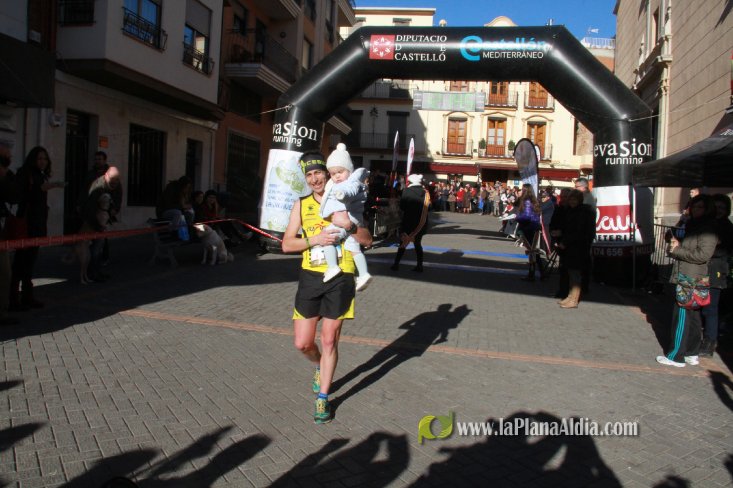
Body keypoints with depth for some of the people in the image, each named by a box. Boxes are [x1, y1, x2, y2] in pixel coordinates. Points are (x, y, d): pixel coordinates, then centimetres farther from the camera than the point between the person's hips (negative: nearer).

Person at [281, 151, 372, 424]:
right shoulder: (302, 205, 6)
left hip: (340, 278, -2)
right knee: (302, 343, 5)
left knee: (329, 341, 5)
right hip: (311, 276, 2)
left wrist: (348, 225, -20)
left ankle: (323, 398, 20)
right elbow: (286, 244, 1)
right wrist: (314, 239, -16)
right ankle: (320, 367, 39)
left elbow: (367, 240, -2)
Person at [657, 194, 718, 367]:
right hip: (686, 278, 9)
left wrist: (677, 250, -14)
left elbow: (703, 255, -22)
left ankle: (676, 356, 0)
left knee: (682, 316, -6)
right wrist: (674, 246, 3)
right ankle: (692, 354, 23)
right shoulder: (693, 225, 16)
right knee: (693, 317, 15)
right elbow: (684, 248, 25)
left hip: (692, 280, -9)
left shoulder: (708, 228, -12)